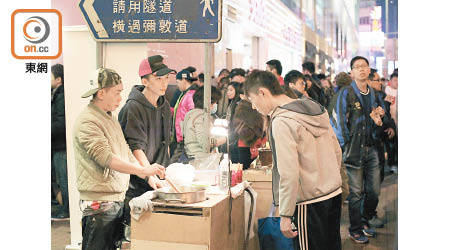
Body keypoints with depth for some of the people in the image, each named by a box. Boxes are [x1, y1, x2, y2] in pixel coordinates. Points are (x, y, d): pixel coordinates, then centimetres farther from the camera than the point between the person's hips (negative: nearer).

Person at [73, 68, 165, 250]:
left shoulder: (111, 118, 17)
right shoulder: (87, 122, -15)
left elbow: (126, 153, 18)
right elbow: (106, 158, -25)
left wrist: (150, 177, 7)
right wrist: (143, 170, -28)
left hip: (118, 199, 9)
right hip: (99, 203, -9)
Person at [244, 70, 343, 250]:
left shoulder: (281, 122, -18)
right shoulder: (316, 107, 7)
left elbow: (289, 174, -23)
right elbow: (337, 151, 14)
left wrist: (285, 214, -16)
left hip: (311, 204, -8)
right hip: (334, 194, 8)